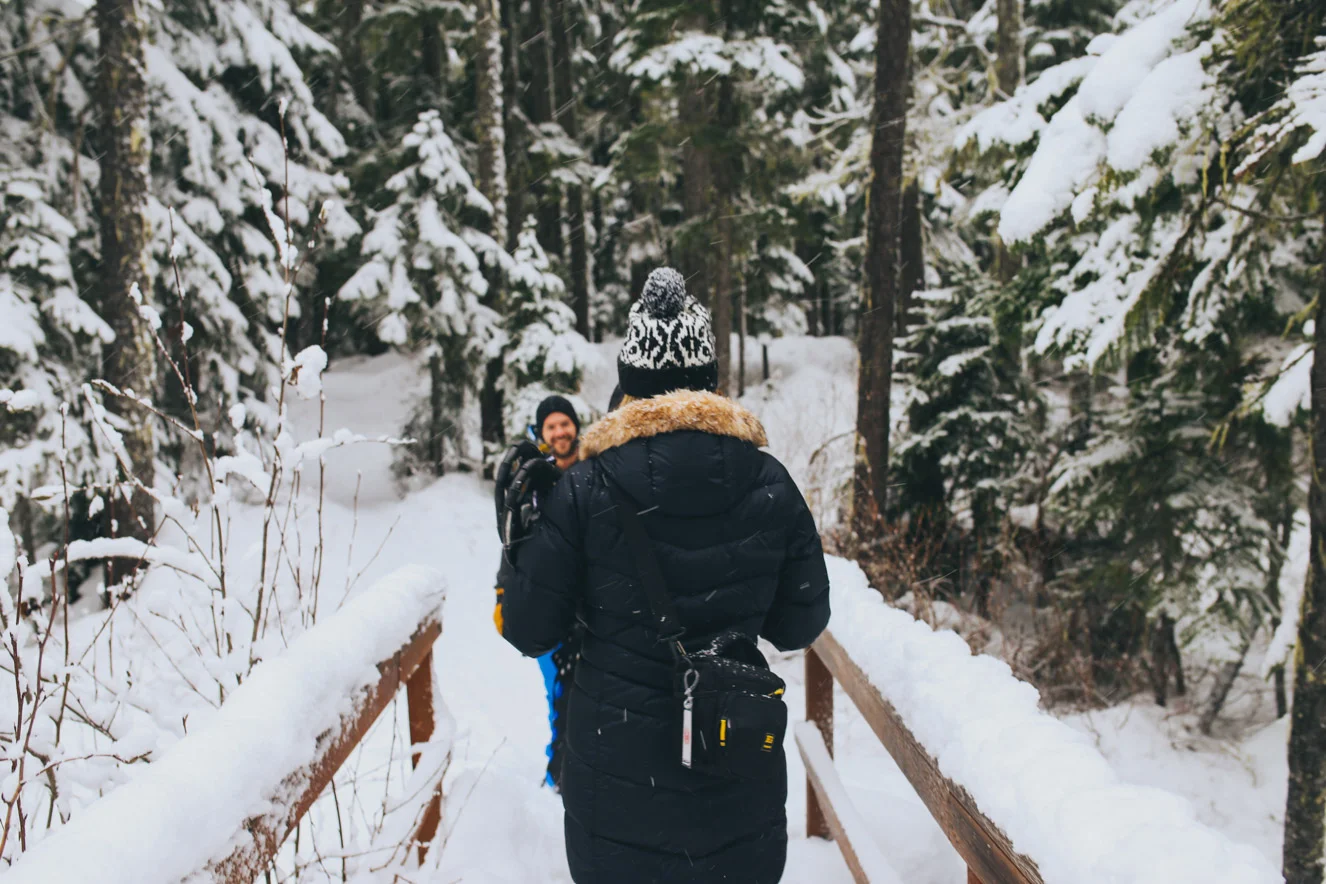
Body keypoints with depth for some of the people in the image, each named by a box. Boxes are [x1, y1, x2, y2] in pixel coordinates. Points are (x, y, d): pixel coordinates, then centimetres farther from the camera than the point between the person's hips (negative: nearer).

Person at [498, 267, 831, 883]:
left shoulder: (585, 490, -13)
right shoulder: (769, 484, -6)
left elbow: (529, 632, -6)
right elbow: (799, 625, 2)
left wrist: (520, 534, 7)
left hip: (616, 768, -1)